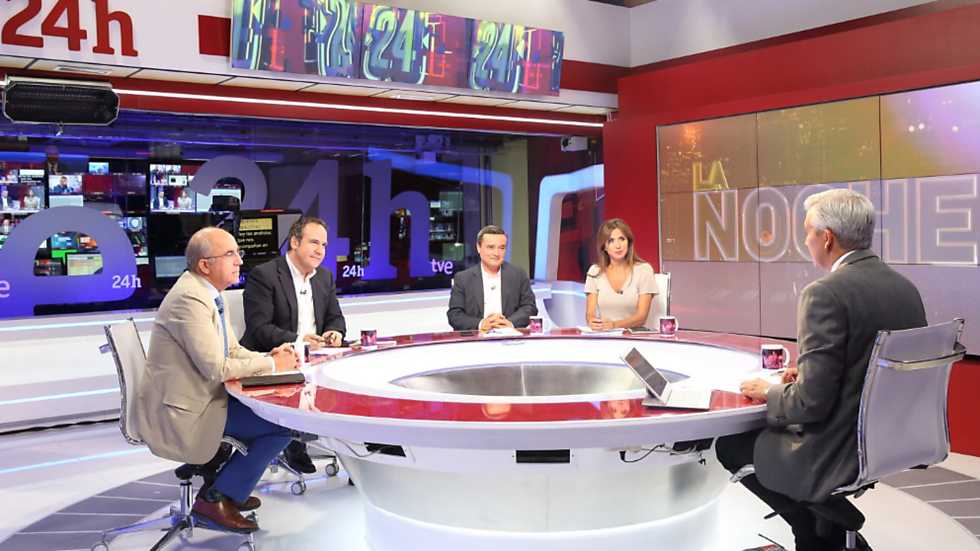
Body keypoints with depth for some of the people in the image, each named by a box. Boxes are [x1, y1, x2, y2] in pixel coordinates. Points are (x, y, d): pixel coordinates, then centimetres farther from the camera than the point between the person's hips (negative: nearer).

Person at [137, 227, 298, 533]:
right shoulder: (189, 299, -22)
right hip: (182, 411, -10)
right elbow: (216, 368, -25)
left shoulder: (208, 293, 9)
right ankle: (217, 499, 0)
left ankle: (229, 486, 23)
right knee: (283, 425, -13)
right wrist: (271, 365, -13)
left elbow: (233, 351, 14)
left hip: (198, 397, 10)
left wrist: (270, 358, -4)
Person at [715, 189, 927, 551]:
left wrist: (769, 393, -4)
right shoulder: (907, 289, 2)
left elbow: (812, 403, -24)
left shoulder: (826, 294, -22)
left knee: (730, 446, 13)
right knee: (772, 426, 26)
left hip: (842, 454, -8)